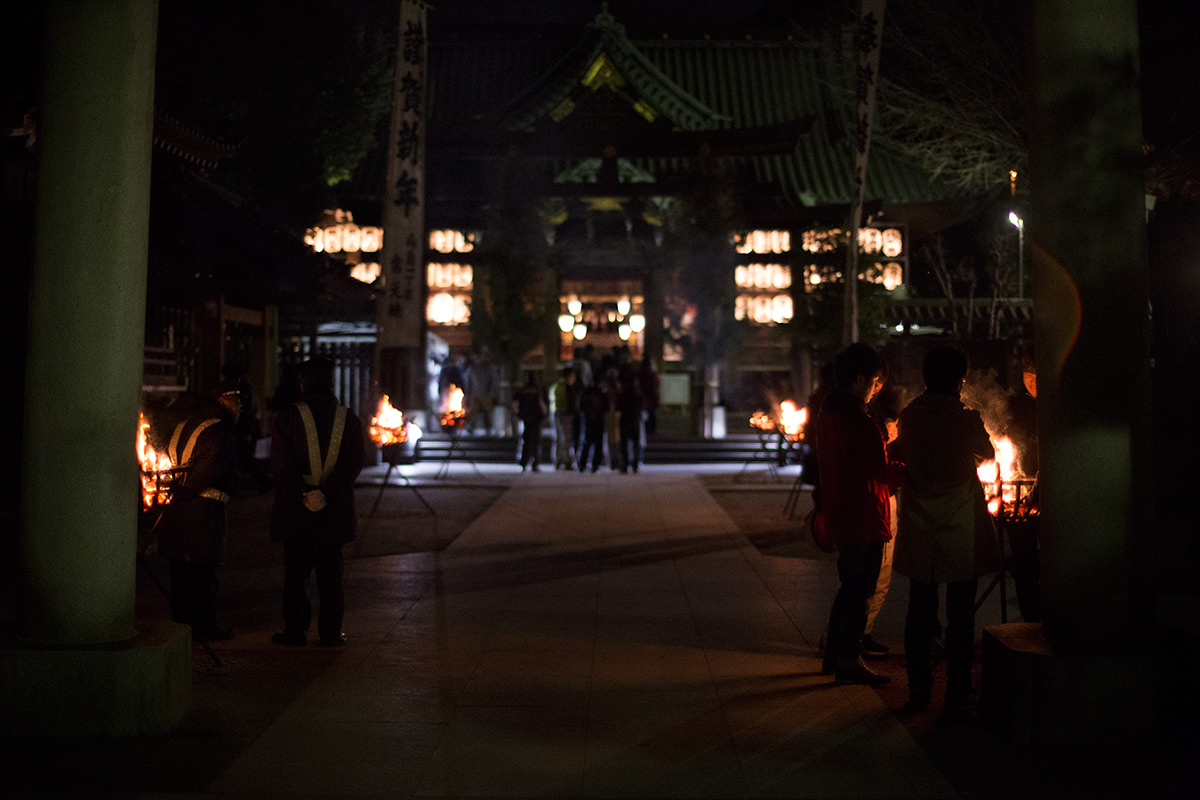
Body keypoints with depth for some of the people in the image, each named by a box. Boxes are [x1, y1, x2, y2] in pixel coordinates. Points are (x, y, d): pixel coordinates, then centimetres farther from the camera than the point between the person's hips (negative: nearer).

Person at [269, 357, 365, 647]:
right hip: (335, 512, 2)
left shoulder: (288, 416, -5)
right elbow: (354, 462, -8)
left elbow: (281, 464, -12)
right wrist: (326, 494, -15)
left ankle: (295, 630, 12)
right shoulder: (349, 419, 1)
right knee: (331, 574, 10)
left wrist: (303, 495, -11)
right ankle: (331, 632, 12)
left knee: (296, 572, 8)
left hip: (295, 510, -2)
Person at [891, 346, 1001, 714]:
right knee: (960, 613, 5)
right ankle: (957, 692, 9)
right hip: (960, 531, -4)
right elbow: (987, 453, 6)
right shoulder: (965, 418, -13)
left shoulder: (908, 416, -2)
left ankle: (919, 690, 18)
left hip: (919, 532, 4)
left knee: (919, 610, 12)